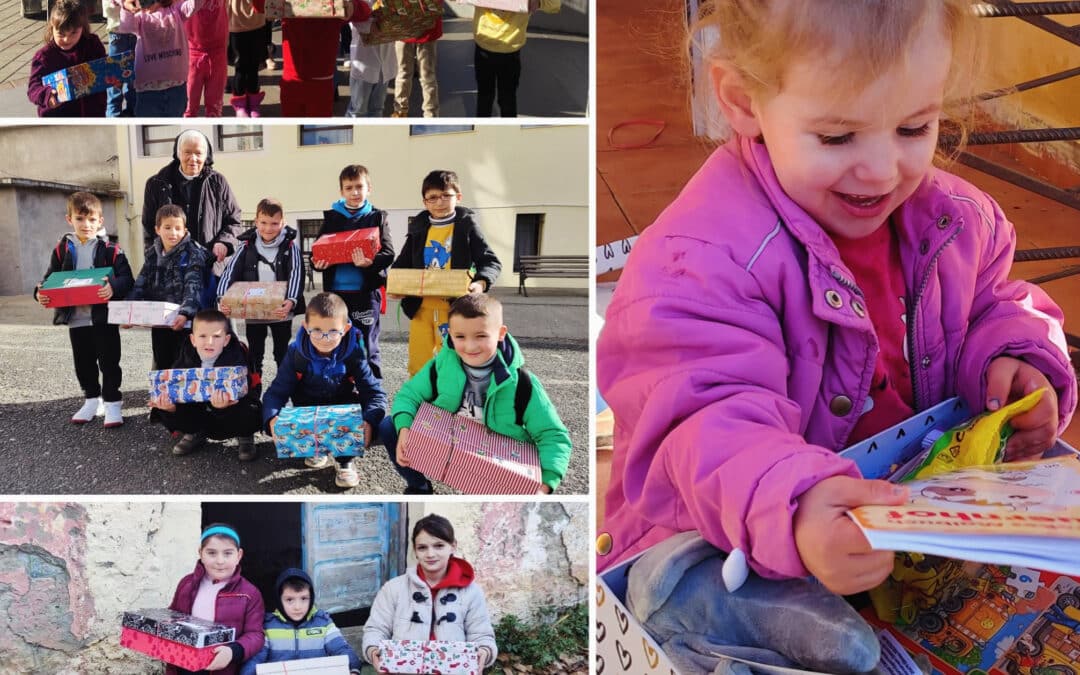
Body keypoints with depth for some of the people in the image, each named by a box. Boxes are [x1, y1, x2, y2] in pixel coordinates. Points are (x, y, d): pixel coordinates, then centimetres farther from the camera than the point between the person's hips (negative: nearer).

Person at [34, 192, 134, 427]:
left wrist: (114, 287, -32)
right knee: (83, 363, 15)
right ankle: (92, 400, 30)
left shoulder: (110, 249, -6)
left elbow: (126, 279, -11)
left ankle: (112, 402, 12)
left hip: (104, 317, -4)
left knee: (109, 362, 2)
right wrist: (41, 293, -11)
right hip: (75, 318, 4)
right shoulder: (62, 250, 5)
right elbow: (51, 279, 9)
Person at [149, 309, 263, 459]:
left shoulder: (236, 360, -23)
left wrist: (224, 405, -57)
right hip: (198, 414, 4)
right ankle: (195, 434, 13)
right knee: (166, 410, -19)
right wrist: (169, 405, -40)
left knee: (250, 415, -36)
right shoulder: (185, 361, -12)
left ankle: (245, 437, 2)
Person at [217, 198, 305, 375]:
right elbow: (230, 272, -6)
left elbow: (296, 274, -16)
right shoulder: (247, 246, -2)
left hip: (281, 311, -1)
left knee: (283, 355, 12)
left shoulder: (290, 246, -6)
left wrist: (291, 301, -34)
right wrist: (222, 299, -23)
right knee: (254, 355, 14)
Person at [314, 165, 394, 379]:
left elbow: (388, 252, -7)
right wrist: (318, 263, -12)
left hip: (366, 291, -3)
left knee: (367, 345, 3)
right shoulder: (331, 217, 10)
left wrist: (371, 262, -27)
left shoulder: (377, 217, 2)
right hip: (336, 291, 3)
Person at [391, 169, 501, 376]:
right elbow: (403, 264, 16)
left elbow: (491, 262, -5)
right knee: (417, 367, 10)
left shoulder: (467, 226, -1)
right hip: (420, 307, 4)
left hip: (453, 307, -4)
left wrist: (481, 282, -26)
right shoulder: (418, 228, 10)